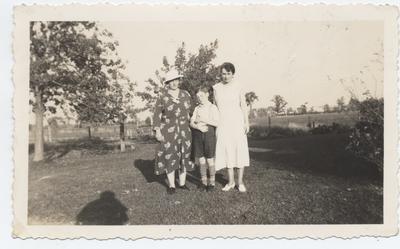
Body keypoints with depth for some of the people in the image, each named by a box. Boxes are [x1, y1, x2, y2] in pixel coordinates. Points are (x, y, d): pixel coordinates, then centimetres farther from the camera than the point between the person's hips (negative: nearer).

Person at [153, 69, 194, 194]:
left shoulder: (186, 95, 4)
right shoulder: (162, 96, -5)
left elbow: (191, 112, 11)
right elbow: (157, 115, -5)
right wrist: (157, 131, -11)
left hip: (184, 131, 3)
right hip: (168, 131, -3)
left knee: (184, 156, 7)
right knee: (169, 157, 0)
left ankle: (182, 183, 19)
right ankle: (171, 185, 12)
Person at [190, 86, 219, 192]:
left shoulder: (213, 107, 0)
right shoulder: (197, 108, 12)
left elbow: (216, 123, -10)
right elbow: (191, 123, 3)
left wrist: (204, 120, -17)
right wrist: (198, 126, -17)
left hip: (209, 133, -4)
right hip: (198, 134, 4)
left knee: (209, 160, 3)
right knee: (201, 160, 8)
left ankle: (212, 182, 16)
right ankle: (203, 181, 19)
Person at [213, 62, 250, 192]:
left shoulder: (238, 86, 0)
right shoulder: (216, 88, 6)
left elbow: (243, 105, 1)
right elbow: (215, 107, 10)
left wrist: (246, 123, -5)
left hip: (237, 121, -2)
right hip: (223, 123, 2)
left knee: (240, 149, -1)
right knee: (227, 150, 3)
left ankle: (240, 182, 9)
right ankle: (231, 181, 13)